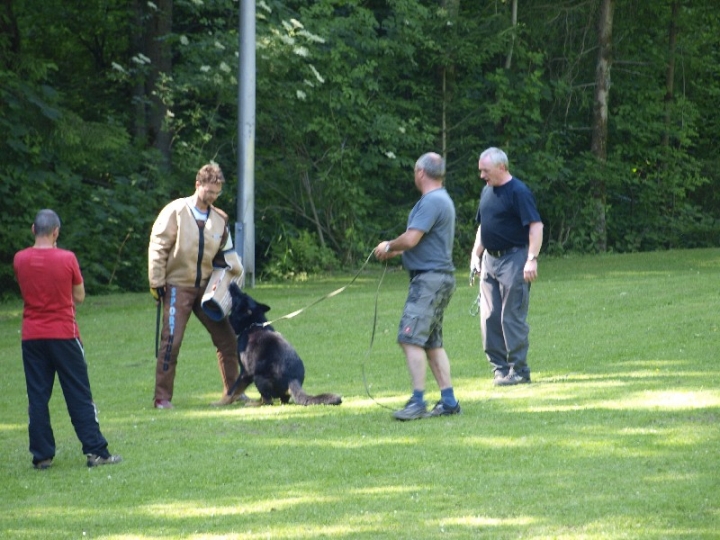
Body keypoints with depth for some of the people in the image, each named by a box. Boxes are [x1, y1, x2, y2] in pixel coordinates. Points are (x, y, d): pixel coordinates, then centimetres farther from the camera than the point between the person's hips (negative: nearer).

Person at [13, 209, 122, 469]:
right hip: (63, 334, -2)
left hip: (32, 337, 2)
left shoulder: (20, 260, -2)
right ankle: (95, 451, 3)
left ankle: (42, 455, 4)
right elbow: (79, 297, 1)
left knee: (37, 397, 6)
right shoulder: (67, 258, -9)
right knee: (79, 395, 3)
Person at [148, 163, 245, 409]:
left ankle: (233, 392, 18)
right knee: (171, 341, -10)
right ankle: (162, 396, -4)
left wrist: (229, 264, -6)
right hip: (178, 287, -5)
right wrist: (157, 283, -12)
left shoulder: (219, 218, 7)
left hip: (207, 287, 5)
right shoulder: (176, 212, -8)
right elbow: (158, 247, -9)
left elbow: (227, 251, 17)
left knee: (227, 338, 6)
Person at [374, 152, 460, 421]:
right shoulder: (442, 199, 19)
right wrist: (395, 251, 22)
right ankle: (448, 401, 13)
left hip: (430, 277, -11)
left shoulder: (432, 202, -16)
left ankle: (418, 401, -16)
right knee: (432, 343, 13)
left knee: (411, 338, -14)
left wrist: (389, 246, -3)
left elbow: (410, 239, -22)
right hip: (438, 277, 11)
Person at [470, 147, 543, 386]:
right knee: (489, 317, 6)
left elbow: (536, 226, -17)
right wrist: (475, 255, 17)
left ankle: (519, 370, -2)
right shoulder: (487, 192, 14)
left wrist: (532, 259, -24)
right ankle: (500, 367, 13)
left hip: (513, 259, -8)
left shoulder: (518, 192, -12)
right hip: (490, 260, 8)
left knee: (512, 317, -7)